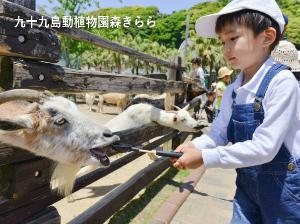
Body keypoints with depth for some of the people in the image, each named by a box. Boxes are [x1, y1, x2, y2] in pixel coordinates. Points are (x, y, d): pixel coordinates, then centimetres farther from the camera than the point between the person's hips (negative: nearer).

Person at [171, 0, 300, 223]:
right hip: (247, 182, 5)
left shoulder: (281, 81, -22)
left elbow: (264, 147, -27)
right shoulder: (232, 92, -3)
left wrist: (205, 157, -27)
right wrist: (194, 146, -18)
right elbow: (219, 133, 1)